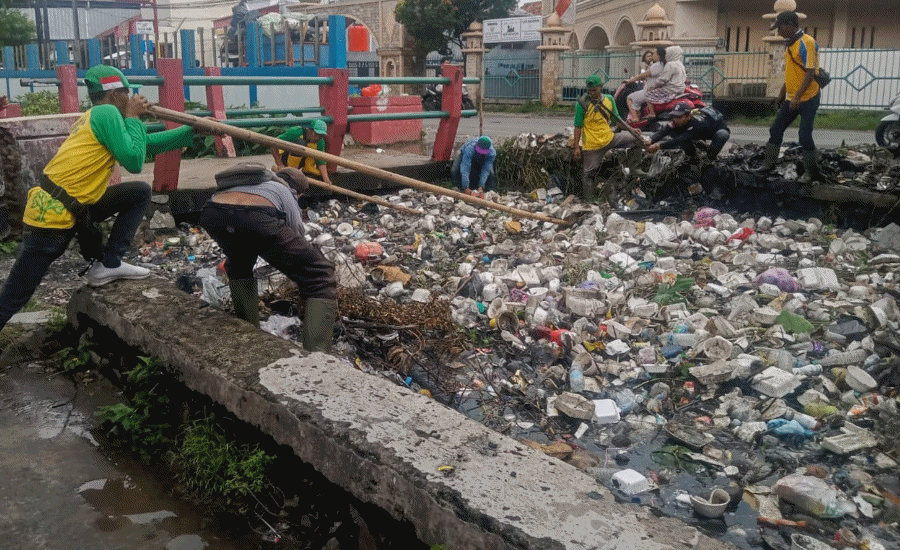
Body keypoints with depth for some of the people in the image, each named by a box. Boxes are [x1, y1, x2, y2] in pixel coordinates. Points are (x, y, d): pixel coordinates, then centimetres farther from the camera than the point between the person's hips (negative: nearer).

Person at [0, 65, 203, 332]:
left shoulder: (98, 116, 15)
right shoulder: (106, 113, -13)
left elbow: (151, 143, 21)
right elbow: (134, 161, -18)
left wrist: (194, 130, 21)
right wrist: (133, 117, -6)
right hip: (52, 217, -9)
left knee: (140, 193, 9)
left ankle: (108, 264, 6)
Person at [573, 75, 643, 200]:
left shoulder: (609, 99, 3)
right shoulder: (582, 103, -10)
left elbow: (617, 120, 12)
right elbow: (578, 126, -7)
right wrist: (577, 147, -10)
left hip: (609, 138, 4)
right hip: (592, 145, -4)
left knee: (636, 138, -2)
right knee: (588, 173, 1)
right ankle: (588, 201, 16)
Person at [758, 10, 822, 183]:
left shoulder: (806, 43, -16)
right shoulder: (791, 44, 12)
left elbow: (810, 72, -21)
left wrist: (797, 97, -25)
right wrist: (782, 92, 23)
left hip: (807, 99, -9)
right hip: (792, 99, 9)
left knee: (805, 136, -5)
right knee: (776, 130, 10)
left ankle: (811, 171, 8)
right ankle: (769, 163, 21)